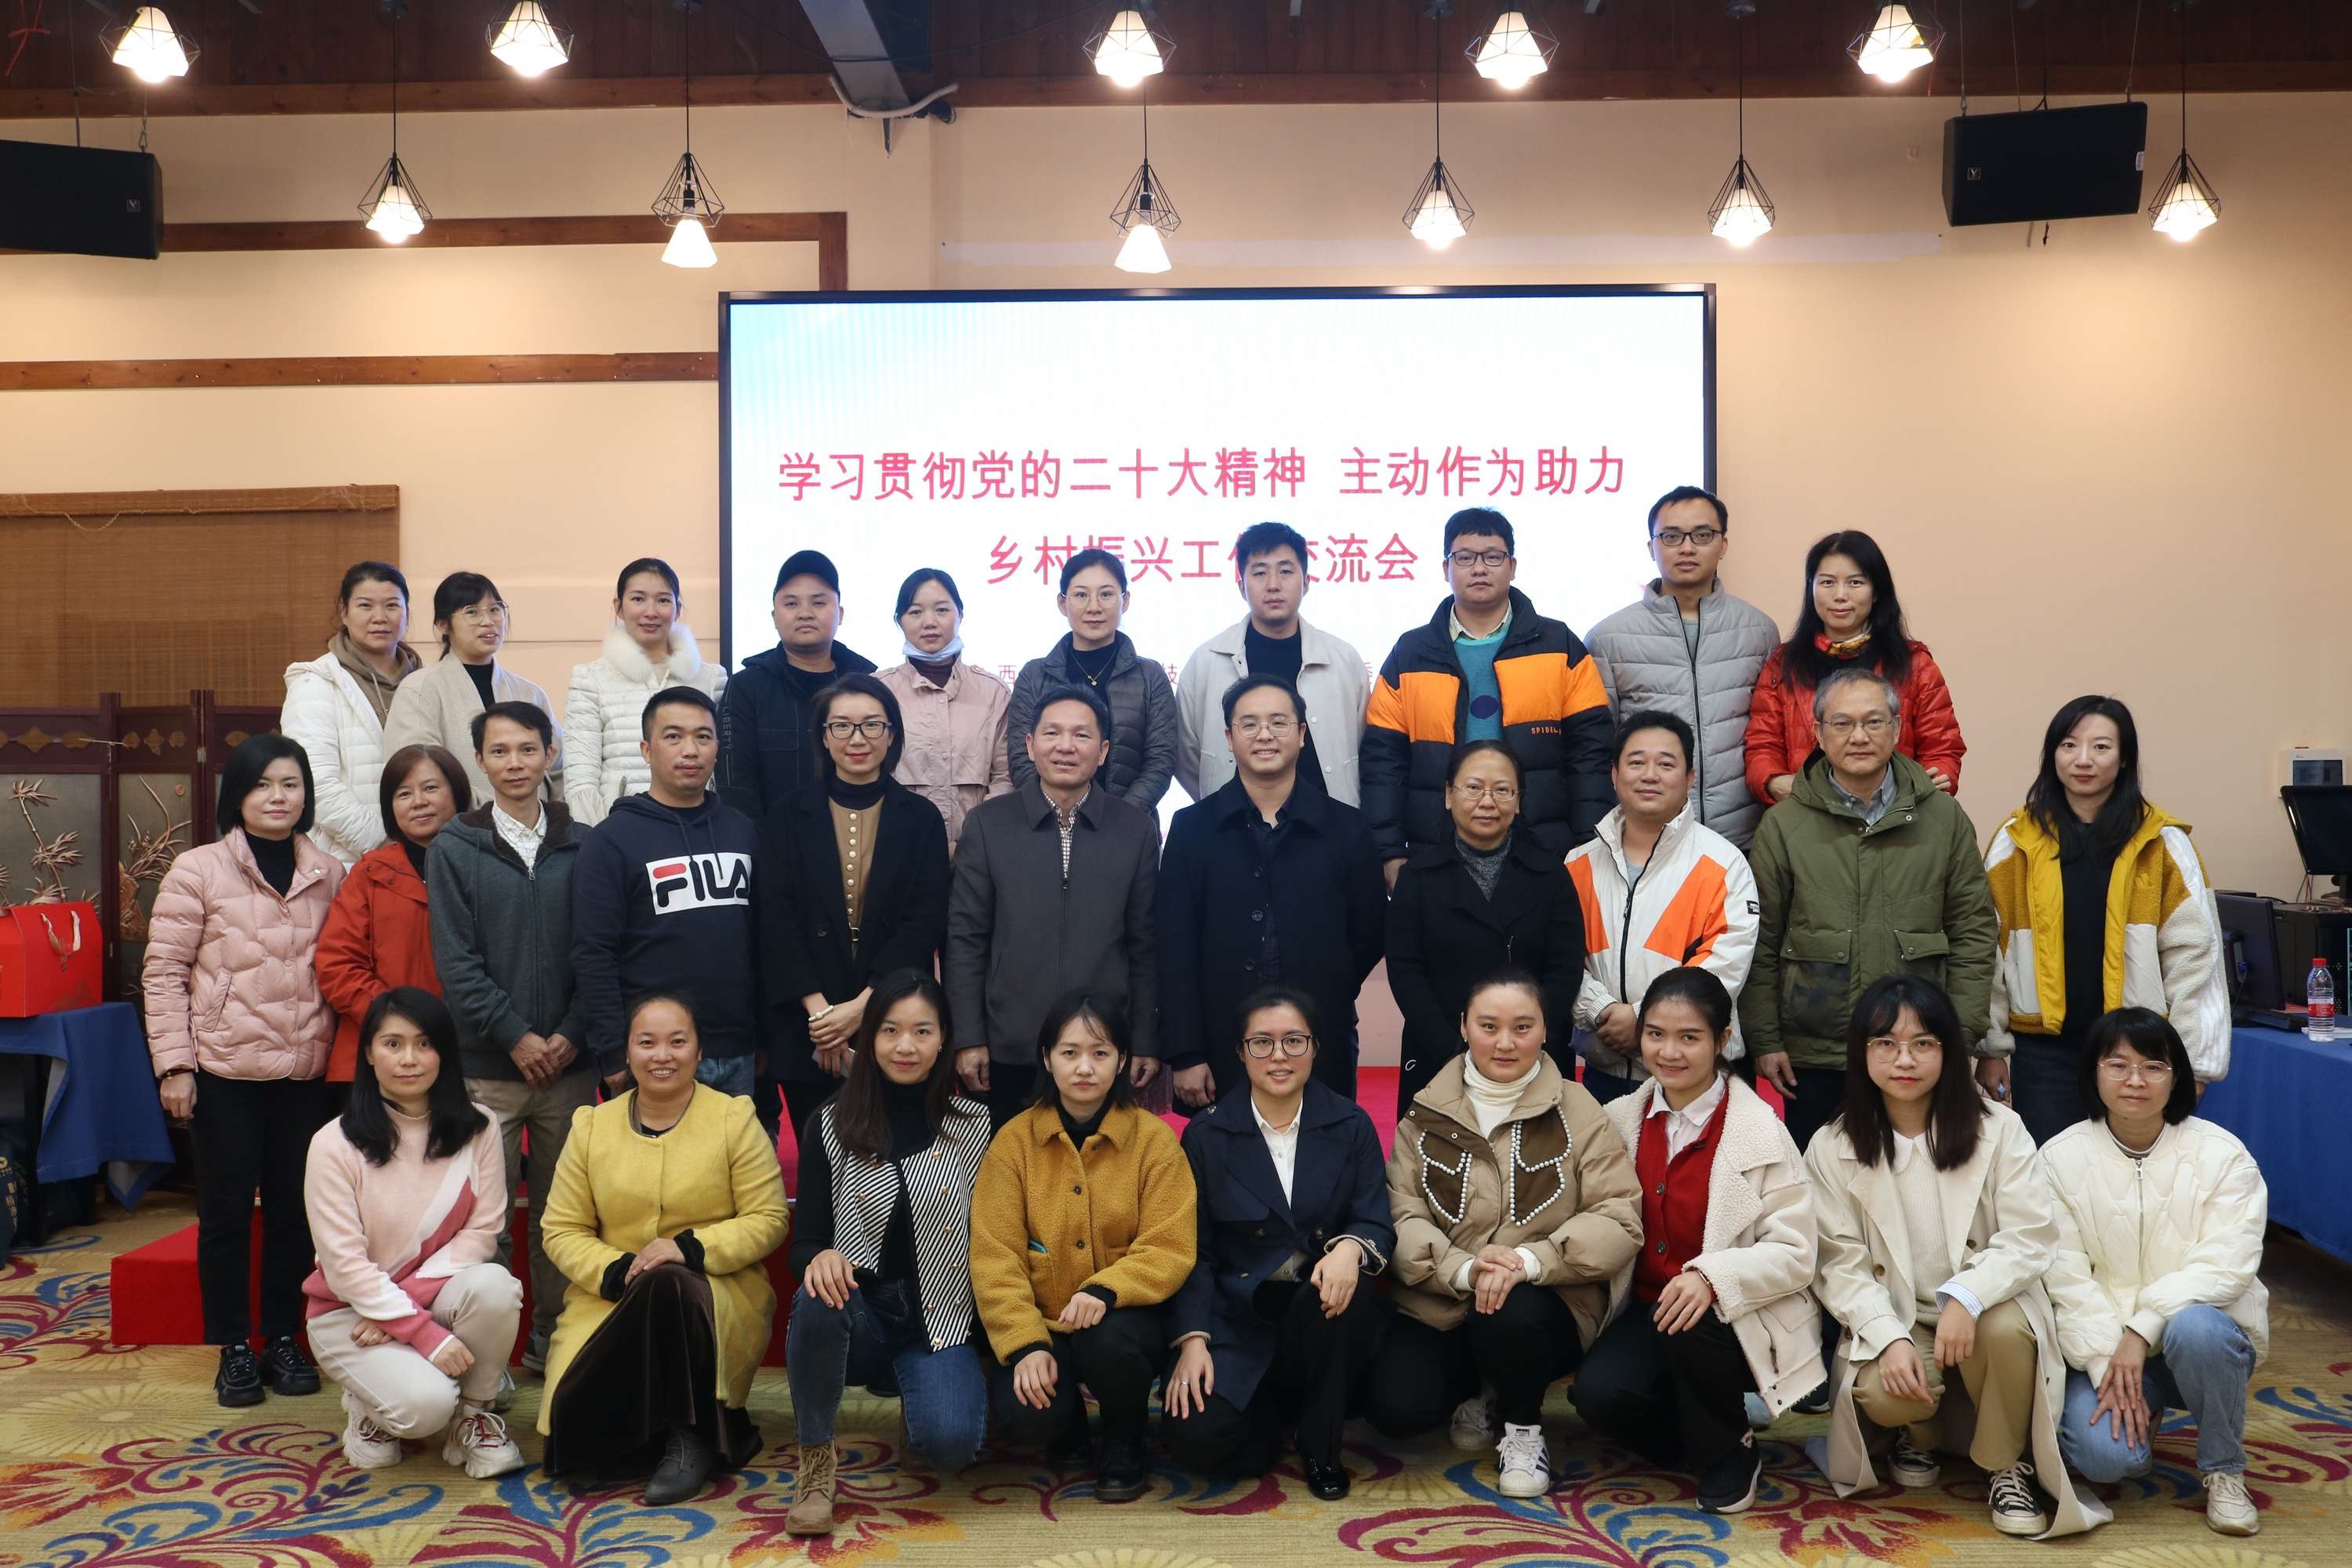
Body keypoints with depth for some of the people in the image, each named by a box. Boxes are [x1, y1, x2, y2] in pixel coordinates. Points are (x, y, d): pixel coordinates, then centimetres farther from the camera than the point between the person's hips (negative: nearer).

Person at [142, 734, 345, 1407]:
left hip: (307, 1073, 2)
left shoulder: (330, 875, 6)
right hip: (225, 1072, -2)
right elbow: (164, 972, -2)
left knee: (295, 1208, 9)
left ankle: (284, 1341, 22)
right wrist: (173, 1064, -7)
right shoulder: (198, 870, -2)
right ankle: (234, 1350, 18)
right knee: (227, 1212, 6)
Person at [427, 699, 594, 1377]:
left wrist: (572, 1035, -8)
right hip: (487, 1067, -1)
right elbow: (456, 960, -3)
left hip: (569, 1063, 1)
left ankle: (554, 1339, 21)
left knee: (563, 1211, 8)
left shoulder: (582, 846, 5)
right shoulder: (455, 849, 2)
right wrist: (515, 1037, -10)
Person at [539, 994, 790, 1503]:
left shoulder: (734, 1119, -2)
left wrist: (689, 1248, -20)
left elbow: (769, 1220, -5)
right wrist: (616, 1272, -15)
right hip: (611, 1299, 2)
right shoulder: (591, 1126, 6)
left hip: (717, 1295, -2)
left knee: (665, 1284, -36)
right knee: (577, 1413, -23)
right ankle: (655, 1433, 9)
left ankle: (692, 1438, -19)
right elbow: (561, 1231, 4)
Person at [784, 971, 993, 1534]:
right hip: (860, 1310, 1)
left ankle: (916, 1391, 12)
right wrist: (821, 1257, -24)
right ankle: (815, 1460, -11)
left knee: (951, 1442, -27)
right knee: (817, 1302, -35)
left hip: (940, 1321, 0)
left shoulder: (975, 1124, -2)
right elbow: (804, 1239, 0)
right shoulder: (832, 1123, -1)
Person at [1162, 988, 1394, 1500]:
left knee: (1352, 1295, -35)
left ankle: (1320, 1448, -7)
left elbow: (1377, 1225, -3)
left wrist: (1351, 1247, -28)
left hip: (1324, 1308, 1)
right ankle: (1274, 1413, 14)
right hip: (1237, 1319, -1)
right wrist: (1192, 1339, -11)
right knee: (1194, 1435, -24)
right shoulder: (1206, 1134, 2)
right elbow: (1193, 1250, 1)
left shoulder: (1351, 1126, 4)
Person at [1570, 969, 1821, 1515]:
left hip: (1737, 1321, -3)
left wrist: (1713, 1277, -31)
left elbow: (1795, 1251, -14)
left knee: (1694, 1326, -36)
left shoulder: (1759, 1130, -10)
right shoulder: (1622, 1119, 3)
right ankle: (1694, 1439, 9)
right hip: (1647, 1309, 3)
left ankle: (1728, 1455, -3)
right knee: (1597, 1391, -26)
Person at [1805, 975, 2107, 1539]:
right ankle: (1920, 1433, 11)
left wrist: (1964, 1298, -29)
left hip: (1988, 1305, 0)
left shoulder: (1997, 1128, -6)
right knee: (1882, 1393, -30)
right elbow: (1841, 1264, -7)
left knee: (2007, 1331, -35)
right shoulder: (1832, 1149, -5)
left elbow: (2032, 1236, -13)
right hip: (1892, 1317, 0)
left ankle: (2007, 1466, -5)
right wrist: (1890, 1337, -23)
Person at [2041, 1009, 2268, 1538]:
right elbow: (2065, 1275, -9)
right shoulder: (2060, 1157, -4)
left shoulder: (2222, 1154, -6)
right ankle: (2141, 1408, 15)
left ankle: (2223, 1471, -9)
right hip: (2101, 1341, 1)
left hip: (2201, 1328, 0)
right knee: (2106, 1455, -25)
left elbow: (2226, 1265, -15)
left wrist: (2142, 1329, -24)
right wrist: (2108, 1364, -19)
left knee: (2194, 1328, -36)